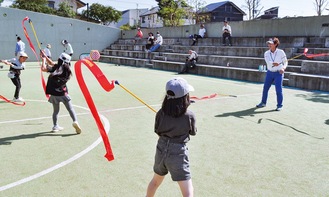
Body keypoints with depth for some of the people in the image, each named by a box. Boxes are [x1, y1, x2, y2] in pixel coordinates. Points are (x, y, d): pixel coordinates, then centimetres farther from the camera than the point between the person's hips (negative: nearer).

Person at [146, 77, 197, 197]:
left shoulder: (161, 113, -9)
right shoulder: (189, 116, -17)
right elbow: (193, 133, 3)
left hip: (161, 151, 5)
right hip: (178, 155, -4)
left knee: (155, 181, 30)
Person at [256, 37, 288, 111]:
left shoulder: (281, 52, -8)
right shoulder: (266, 53, -2)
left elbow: (285, 62, -3)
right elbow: (268, 62, -19)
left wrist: (283, 68, -22)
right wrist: (274, 63, -38)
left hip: (278, 73, -4)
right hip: (269, 73, 4)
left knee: (278, 90, -6)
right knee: (265, 88, 10)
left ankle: (279, 105, 8)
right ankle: (263, 103, 27)